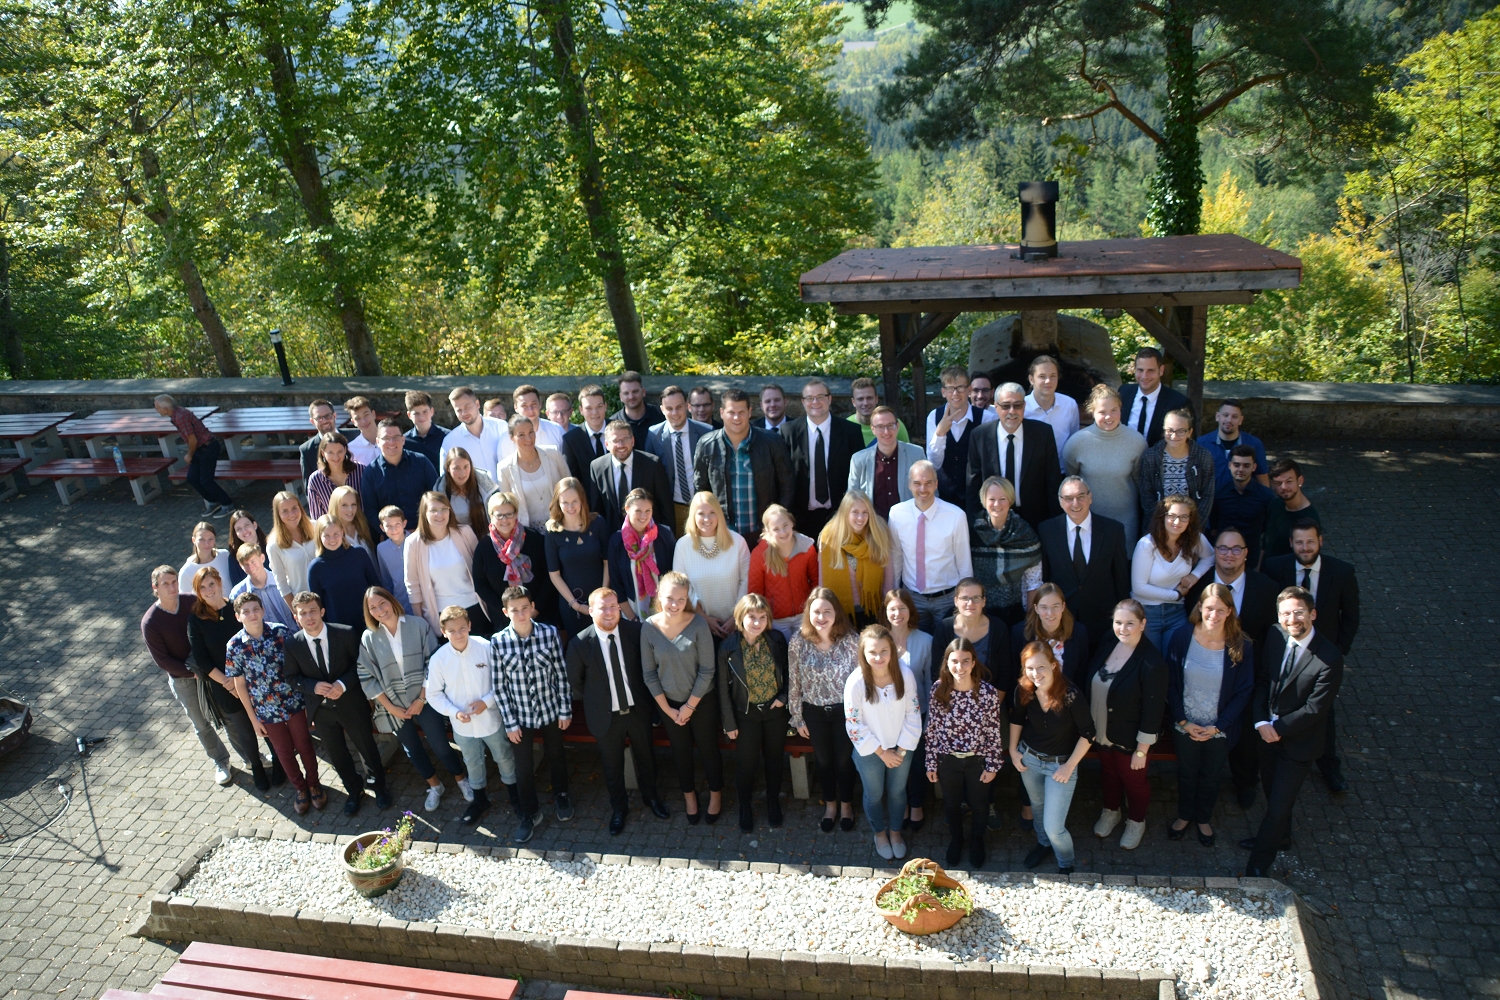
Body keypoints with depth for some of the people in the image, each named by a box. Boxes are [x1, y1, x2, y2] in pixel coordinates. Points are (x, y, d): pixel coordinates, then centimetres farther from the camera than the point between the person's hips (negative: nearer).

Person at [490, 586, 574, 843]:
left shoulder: (550, 633, -15)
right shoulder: (498, 642, -15)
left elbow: (561, 673, -6)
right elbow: (499, 685, -8)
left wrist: (565, 710, -3)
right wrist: (509, 723, -6)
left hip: (550, 711, 0)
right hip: (520, 716, 0)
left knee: (556, 757, 22)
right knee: (523, 767, 14)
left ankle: (561, 797, 49)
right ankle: (530, 813, 37)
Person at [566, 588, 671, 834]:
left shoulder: (635, 631, -17)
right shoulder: (580, 644, -20)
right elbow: (574, 682, -4)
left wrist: (643, 692, 1)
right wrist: (595, 702, 2)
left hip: (638, 710, 2)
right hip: (606, 716, -1)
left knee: (645, 757, 24)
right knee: (612, 766, 19)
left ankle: (650, 796, 52)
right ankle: (619, 807, 45)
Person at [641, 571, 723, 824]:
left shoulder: (698, 624, -23)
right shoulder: (649, 627, -16)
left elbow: (707, 670, -17)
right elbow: (649, 673, -8)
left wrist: (690, 706, -12)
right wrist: (667, 709, -6)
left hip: (701, 700, -2)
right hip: (669, 702, 2)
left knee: (708, 749, 16)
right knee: (681, 751, 21)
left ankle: (716, 794, 41)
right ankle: (689, 794, 45)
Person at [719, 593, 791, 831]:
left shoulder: (777, 639, -14)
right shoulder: (729, 647, -18)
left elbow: (788, 671, 1)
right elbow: (724, 687, -9)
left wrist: (784, 697, -12)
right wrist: (729, 723, -6)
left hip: (775, 711, 2)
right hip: (746, 714, -1)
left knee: (774, 758, 18)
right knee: (746, 763, 11)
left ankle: (773, 802, 42)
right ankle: (745, 807, 36)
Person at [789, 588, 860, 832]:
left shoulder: (849, 639, -19)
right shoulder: (798, 642, -16)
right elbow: (794, 682, -6)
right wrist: (797, 717, 0)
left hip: (844, 710, -1)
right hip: (814, 711, 1)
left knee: (844, 759, 18)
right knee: (823, 760, 21)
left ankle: (846, 805, 43)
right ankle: (830, 804, 45)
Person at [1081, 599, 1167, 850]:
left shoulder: (1151, 662, -29)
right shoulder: (1108, 645, -10)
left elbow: (1153, 710, -22)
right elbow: (1088, 683, 2)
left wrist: (1142, 750, -16)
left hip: (1129, 739, -5)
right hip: (1102, 733, 5)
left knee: (1134, 780, 20)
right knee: (1108, 773, 27)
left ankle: (1136, 822, 46)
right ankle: (1111, 811, 54)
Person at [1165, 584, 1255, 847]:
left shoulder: (1241, 646, -17)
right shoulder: (1181, 637, -17)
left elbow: (1244, 692, -9)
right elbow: (1170, 683, -8)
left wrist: (1218, 726, -13)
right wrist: (1183, 721, -12)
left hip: (1219, 729, 0)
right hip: (1185, 726, 0)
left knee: (1211, 776, 21)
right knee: (1186, 773, 22)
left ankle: (1204, 819, 46)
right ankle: (1184, 815, 46)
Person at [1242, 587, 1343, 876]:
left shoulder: (1329, 658, -26)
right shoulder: (1276, 636, -9)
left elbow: (1315, 709, -21)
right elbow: (1261, 679, 0)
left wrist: (1277, 728, -17)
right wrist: (1261, 722, -12)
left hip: (1299, 742, -5)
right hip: (1268, 732, 5)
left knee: (1278, 806, 5)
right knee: (1271, 793, 26)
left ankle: (1257, 865, 23)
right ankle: (1279, 836, 53)